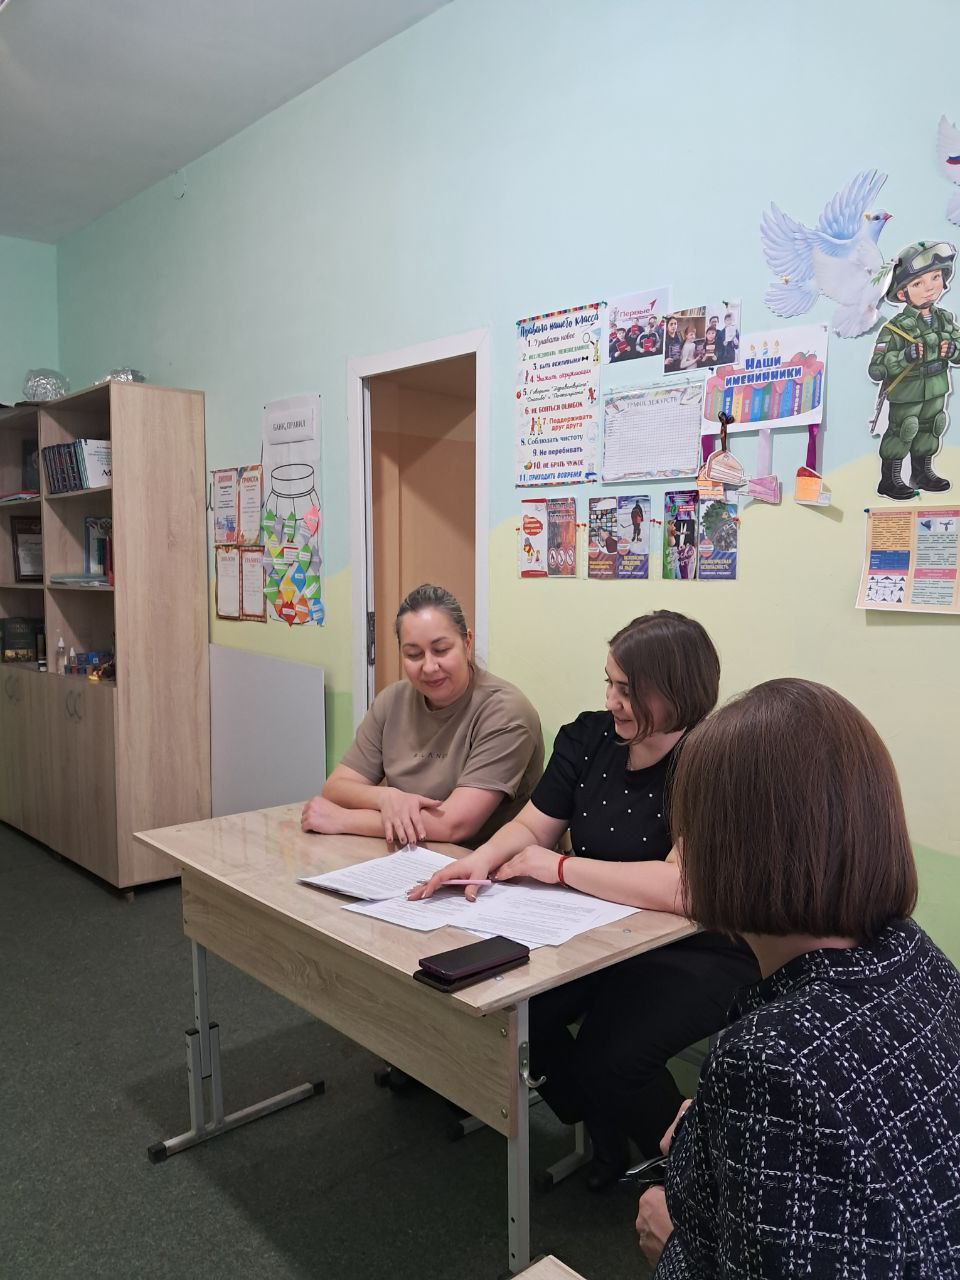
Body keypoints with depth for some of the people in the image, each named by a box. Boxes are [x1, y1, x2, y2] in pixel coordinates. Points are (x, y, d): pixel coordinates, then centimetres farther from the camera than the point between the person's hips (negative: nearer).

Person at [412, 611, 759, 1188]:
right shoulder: (590, 737, 0)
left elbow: (682, 886, -31)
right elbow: (531, 826, 8)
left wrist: (561, 866, -23)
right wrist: (485, 857, -15)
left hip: (702, 952, -6)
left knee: (607, 1057, -24)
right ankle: (605, 1137, 17)